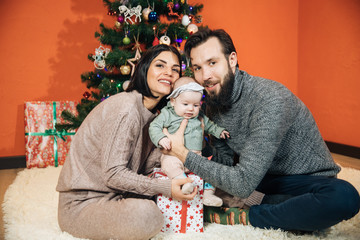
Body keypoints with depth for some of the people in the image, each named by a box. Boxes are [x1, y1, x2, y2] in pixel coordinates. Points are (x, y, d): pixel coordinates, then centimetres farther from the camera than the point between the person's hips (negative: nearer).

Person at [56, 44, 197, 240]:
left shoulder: (151, 113, 10)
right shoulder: (126, 107, -21)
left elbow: (148, 166, 3)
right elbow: (113, 174, -24)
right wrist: (167, 188, -24)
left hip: (114, 195, 9)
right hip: (81, 204, -9)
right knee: (145, 214, -34)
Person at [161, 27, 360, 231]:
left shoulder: (270, 100, -31)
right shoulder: (214, 102, -6)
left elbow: (243, 184, -33)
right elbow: (224, 161, 1)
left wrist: (183, 154, -27)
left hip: (306, 180, -5)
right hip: (257, 175, 6)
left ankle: (246, 218, -21)